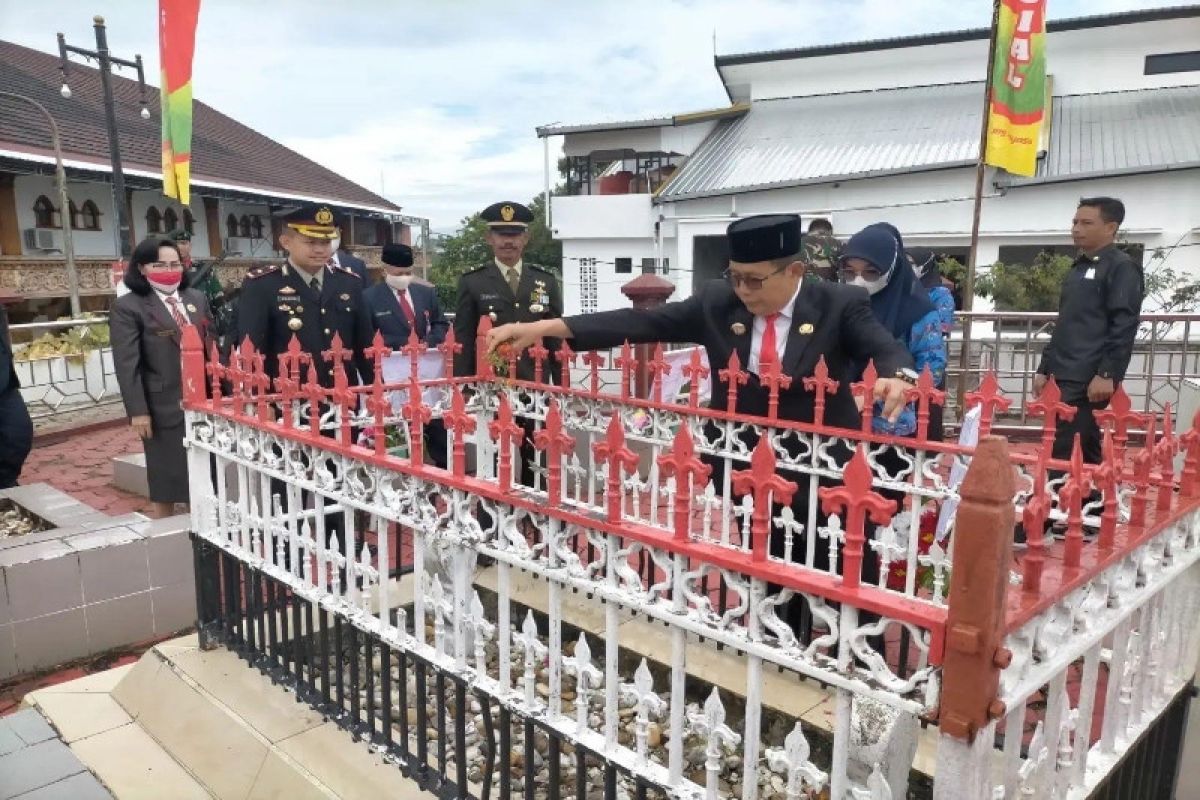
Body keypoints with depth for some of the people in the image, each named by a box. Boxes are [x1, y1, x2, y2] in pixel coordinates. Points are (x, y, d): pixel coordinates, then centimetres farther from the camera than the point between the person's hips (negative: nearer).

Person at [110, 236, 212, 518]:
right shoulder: (128, 307, -6)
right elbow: (127, 365, -10)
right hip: (164, 407, -5)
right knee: (166, 478, 6)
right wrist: (138, 411, -15)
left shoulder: (197, 299, 11)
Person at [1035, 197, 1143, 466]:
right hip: (1063, 378, 8)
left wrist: (1107, 374, -20)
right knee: (1082, 454, 13)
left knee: (1065, 457, -13)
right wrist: (1045, 369, 21)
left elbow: (1124, 327, -13)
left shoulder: (1122, 268, -4)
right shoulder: (1078, 268, 21)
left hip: (1088, 381, -8)